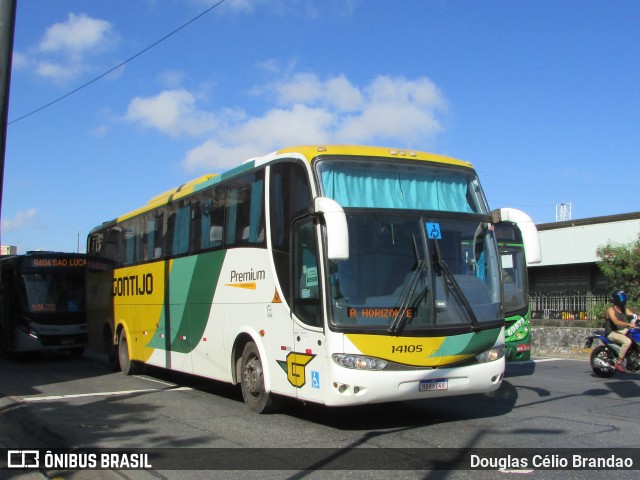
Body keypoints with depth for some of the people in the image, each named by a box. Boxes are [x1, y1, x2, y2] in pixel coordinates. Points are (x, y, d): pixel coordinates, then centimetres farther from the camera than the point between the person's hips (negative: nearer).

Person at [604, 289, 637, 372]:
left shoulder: (624, 309, 12)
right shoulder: (611, 310, -13)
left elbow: (635, 316, 5)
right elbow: (616, 322, -29)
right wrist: (628, 324, -41)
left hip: (621, 331, 9)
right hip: (612, 333, -8)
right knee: (628, 341, -31)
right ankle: (618, 363, -25)